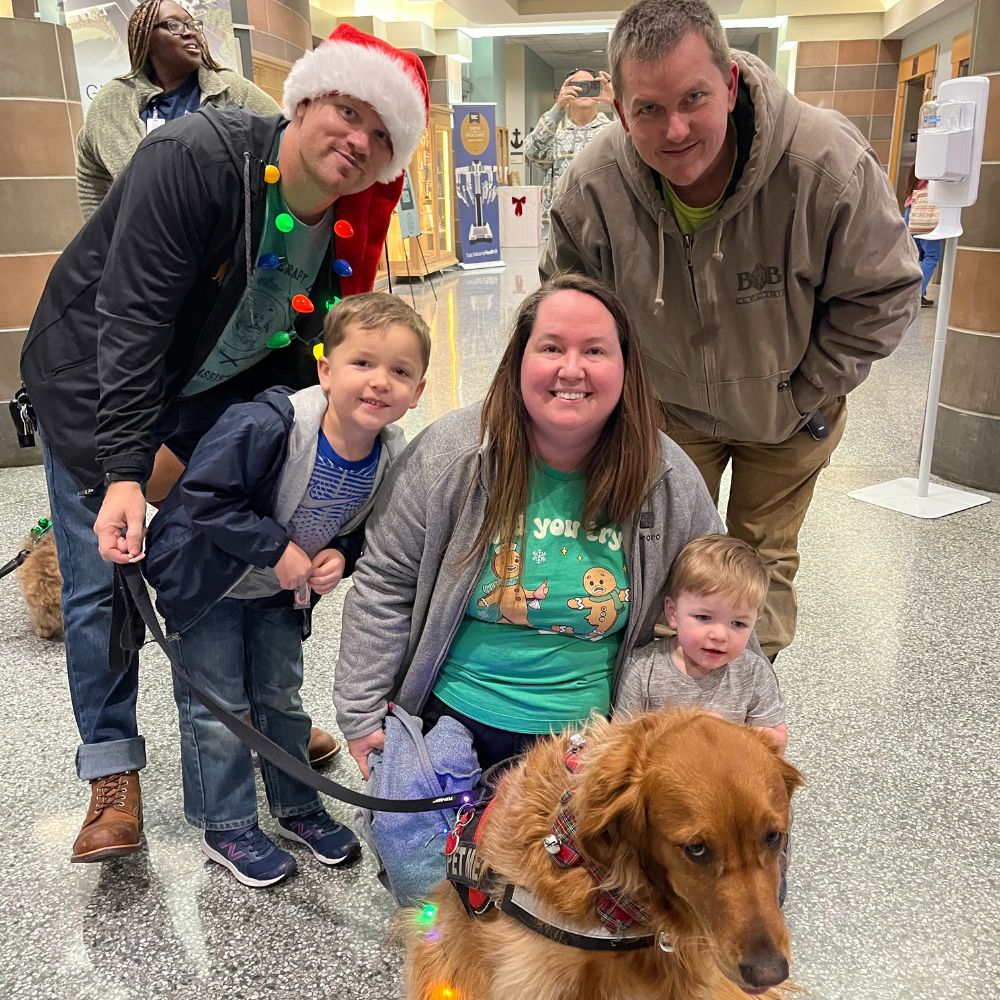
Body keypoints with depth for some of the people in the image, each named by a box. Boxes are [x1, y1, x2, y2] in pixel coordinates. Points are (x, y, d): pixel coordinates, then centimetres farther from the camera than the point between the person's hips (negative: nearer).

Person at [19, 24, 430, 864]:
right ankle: (112, 775, 11)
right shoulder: (193, 158, -28)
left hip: (216, 387, 6)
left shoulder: (349, 224, -9)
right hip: (95, 379, -5)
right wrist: (123, 472, -39)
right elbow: (131, 321, -33)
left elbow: (296, 348, -2)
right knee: (104, 575, -6)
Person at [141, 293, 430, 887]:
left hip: (281, 591, 5)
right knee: (218, 705, 4)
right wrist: (276, 549, -31)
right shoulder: (268, 425, -35)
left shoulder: (391, 457, -16)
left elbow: (367, 528, 2)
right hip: (206, 580, -5)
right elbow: (203, 495, -32)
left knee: (282, 695, 17)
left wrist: (341, 556, -18)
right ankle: (226, 827, 22)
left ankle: (297, 807, 34)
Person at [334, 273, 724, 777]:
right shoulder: (451, 453, -15)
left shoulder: (673, 484, -9)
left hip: (588, 733, 1)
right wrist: (362, 712, -6)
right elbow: (384, 584, -8)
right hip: (450, 717, 0)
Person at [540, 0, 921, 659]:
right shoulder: (593, 186, -25)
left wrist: (804, 398, -12)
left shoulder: (830, 164, -31)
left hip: (789, 413, 0)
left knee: (765, 557, 15)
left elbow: (884, 293, -16)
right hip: (670, 409, 1)